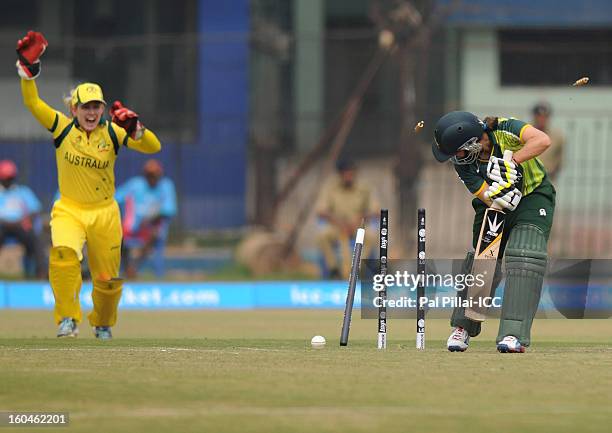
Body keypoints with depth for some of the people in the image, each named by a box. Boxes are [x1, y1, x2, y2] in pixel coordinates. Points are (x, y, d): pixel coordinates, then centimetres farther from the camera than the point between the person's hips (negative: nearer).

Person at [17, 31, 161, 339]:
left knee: (108, 279, 7)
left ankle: (102, 324, 35)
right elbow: (32, 103, -13)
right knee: (64, 255, -31)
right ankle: (67, 319, -23)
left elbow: (153, 147, -12)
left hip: (104, 213, 1)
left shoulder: (112, 133, -4)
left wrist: (134, 128, -30)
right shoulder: (62, 127, -3)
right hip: (68, 210, -1)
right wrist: (29, 68, -25)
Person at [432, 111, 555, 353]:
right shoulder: (463, 164, -18)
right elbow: (490, 199, -23)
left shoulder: (502, 130, -27)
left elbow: (542, 140, -41)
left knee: (524, 257, -22)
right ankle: (463, 326, 24)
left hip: (534, 197, -4)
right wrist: (498, 190, -44)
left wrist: (511, 161, -47)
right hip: (497, 207, 4)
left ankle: (514, 334, -26)